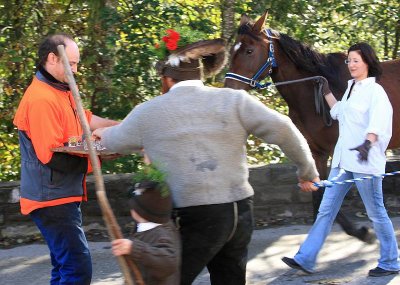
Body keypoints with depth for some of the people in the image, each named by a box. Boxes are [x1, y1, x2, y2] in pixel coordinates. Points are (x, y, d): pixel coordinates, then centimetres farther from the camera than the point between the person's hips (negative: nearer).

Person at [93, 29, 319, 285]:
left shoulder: (148, 112, 2)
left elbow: (116, 142, 21)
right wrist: (307, 171, 10)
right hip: (240, 211, 4)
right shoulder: (234, 100, 3)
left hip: (193, 218, -4)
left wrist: (103, 133, 44)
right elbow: (282, 130, -3)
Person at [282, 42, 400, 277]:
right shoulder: (351, 88, 14)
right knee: (326, 210, 6)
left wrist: (368, 143, -46)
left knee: (376, 212, 2)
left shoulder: (375, 91, -11)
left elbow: (378, 121, -29)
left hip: (365, 160, -8)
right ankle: (306, 259, 7)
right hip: (343, 159, 8)